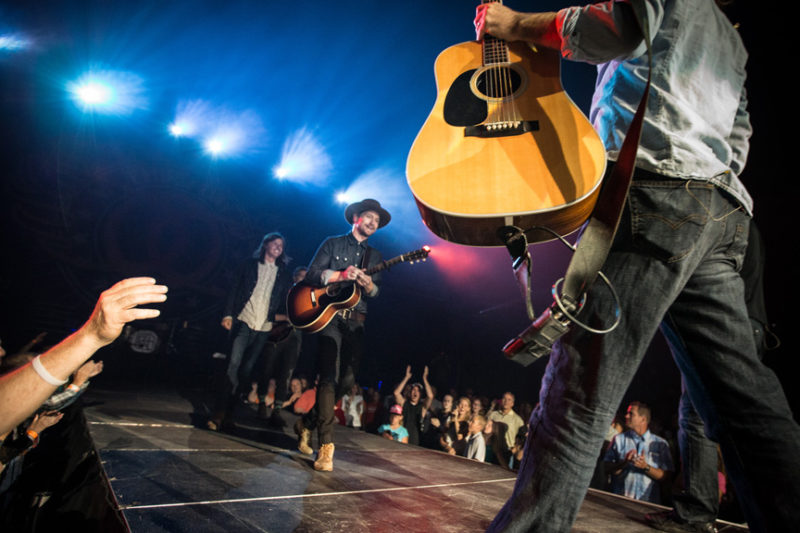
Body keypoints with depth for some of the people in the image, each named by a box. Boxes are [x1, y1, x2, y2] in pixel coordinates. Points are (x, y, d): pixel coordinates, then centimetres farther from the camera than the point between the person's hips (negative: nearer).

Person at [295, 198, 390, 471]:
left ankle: (308, 422, 22)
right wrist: (342, 275, -16)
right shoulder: (333, 243, 8)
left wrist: (368, 284, -13)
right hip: (330, 315, -4)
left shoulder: (374, 256, 20)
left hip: (356, 321, 5)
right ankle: (325, 446, -13)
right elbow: (312, 275, -2)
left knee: (347, 379, 1)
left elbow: (376, 292, 11)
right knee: (329, 377, -14)